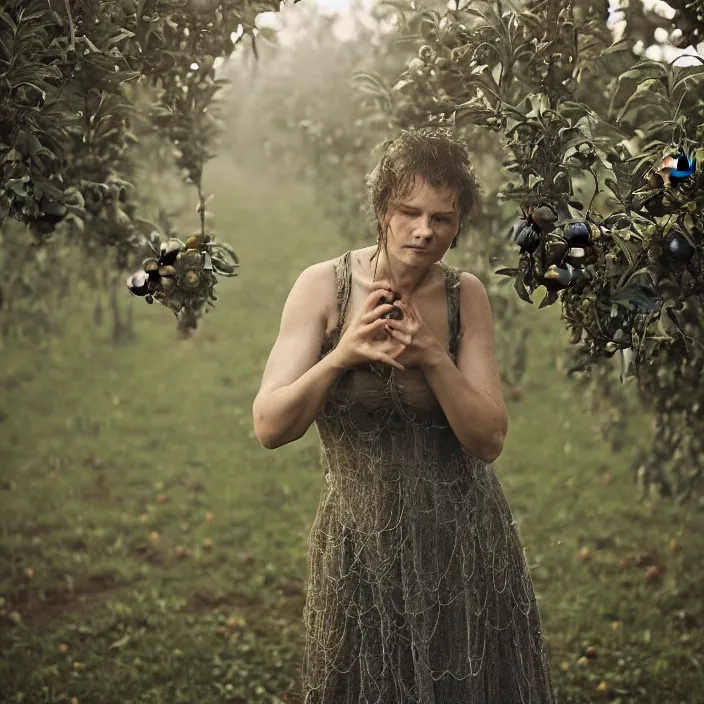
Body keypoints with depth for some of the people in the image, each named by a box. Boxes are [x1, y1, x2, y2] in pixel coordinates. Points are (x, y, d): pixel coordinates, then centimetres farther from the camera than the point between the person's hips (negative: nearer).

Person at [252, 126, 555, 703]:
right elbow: (269, 428, -14)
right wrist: (341, 355, -29)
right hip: (362, 549, -1)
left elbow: (489, 440, -8)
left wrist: (433, 356, -23)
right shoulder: (325, 286, -10)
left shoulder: (466, 295, -5)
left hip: (465, 546, 2)